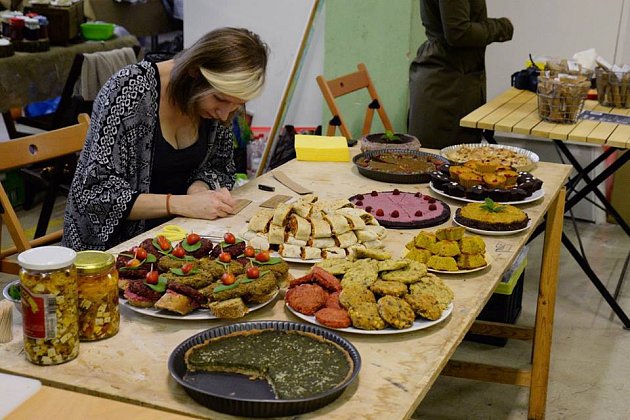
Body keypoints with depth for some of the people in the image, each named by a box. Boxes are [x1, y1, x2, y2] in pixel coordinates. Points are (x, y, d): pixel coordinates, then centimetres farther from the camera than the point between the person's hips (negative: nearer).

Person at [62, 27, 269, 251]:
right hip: (117, 241, -5)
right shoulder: (130, 91, -21)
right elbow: (99, 193, -21)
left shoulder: (220, 100, -4)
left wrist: (199, 187, -14)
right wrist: (181, 204, -28)